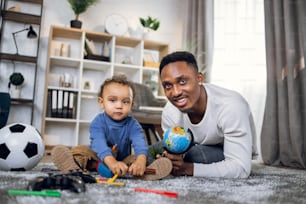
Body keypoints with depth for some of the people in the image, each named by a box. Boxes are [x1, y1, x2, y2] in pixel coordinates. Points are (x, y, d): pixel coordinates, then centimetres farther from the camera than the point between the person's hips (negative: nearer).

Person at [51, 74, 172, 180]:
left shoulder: (133, 124, -10)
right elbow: (99, 143, -34)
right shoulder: (98, 122, -15)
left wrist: (141, 160, -53)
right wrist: (111, 162, -54)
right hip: (99, 157, 0)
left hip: (123, 160, 0)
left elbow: (140, 143, -29)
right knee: (80, 150, -25)